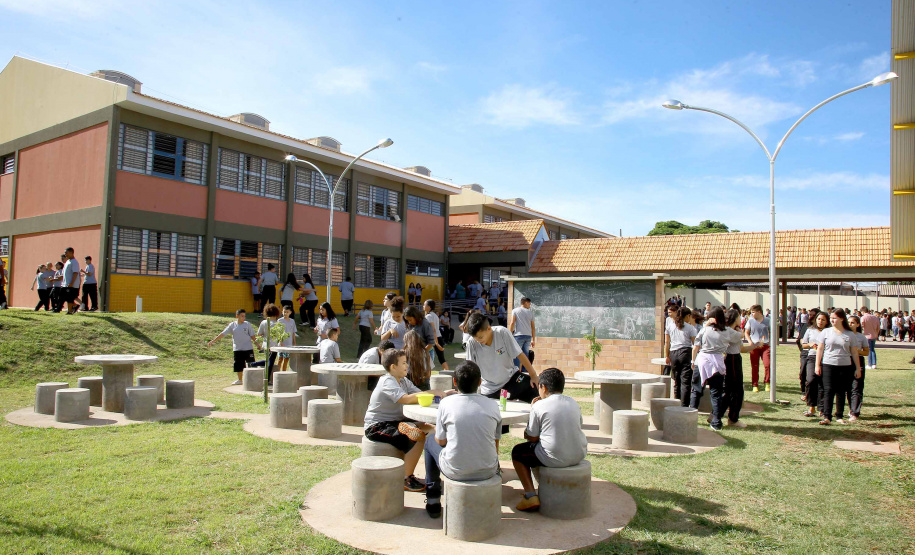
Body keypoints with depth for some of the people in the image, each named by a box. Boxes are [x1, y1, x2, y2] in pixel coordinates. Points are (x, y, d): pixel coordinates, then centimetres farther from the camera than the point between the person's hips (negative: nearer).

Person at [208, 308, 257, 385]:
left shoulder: (247, 325, -3)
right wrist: (212, 341, -5)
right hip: (237, 349, 2)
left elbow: (252, 335, 3)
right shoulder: (232, 325, 0)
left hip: (248, 349, -2)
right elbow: (222, 334, -1)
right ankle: (240, 380, 26)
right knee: (238, 365, 9)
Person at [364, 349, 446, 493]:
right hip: (378, 427, -10)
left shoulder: (403, 380, 12)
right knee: (418, 436, -25)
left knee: (428, 429, -1)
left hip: (394, 422, 10)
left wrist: (443, 394, -12)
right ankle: (406, 480, -12)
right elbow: (406, 399, -32)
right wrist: (432, 392, -29)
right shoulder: (387, 382, -18)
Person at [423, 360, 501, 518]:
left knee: (430, 440, 26)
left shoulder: (446, 403, -9)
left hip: (455, 472, -2)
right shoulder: (492, 406, -3)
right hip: (487, 472, 3)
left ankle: (433, 501, 32)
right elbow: (496, 444, 7)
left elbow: (441, 441, 2)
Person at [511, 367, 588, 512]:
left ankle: (530, 495, 3)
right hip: (579, 455, 6)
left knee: (517, 452, 15)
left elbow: (532, 438, -6)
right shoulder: (573, 403, 6)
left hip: (554, 459, -6)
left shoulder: (539, 406, -10)